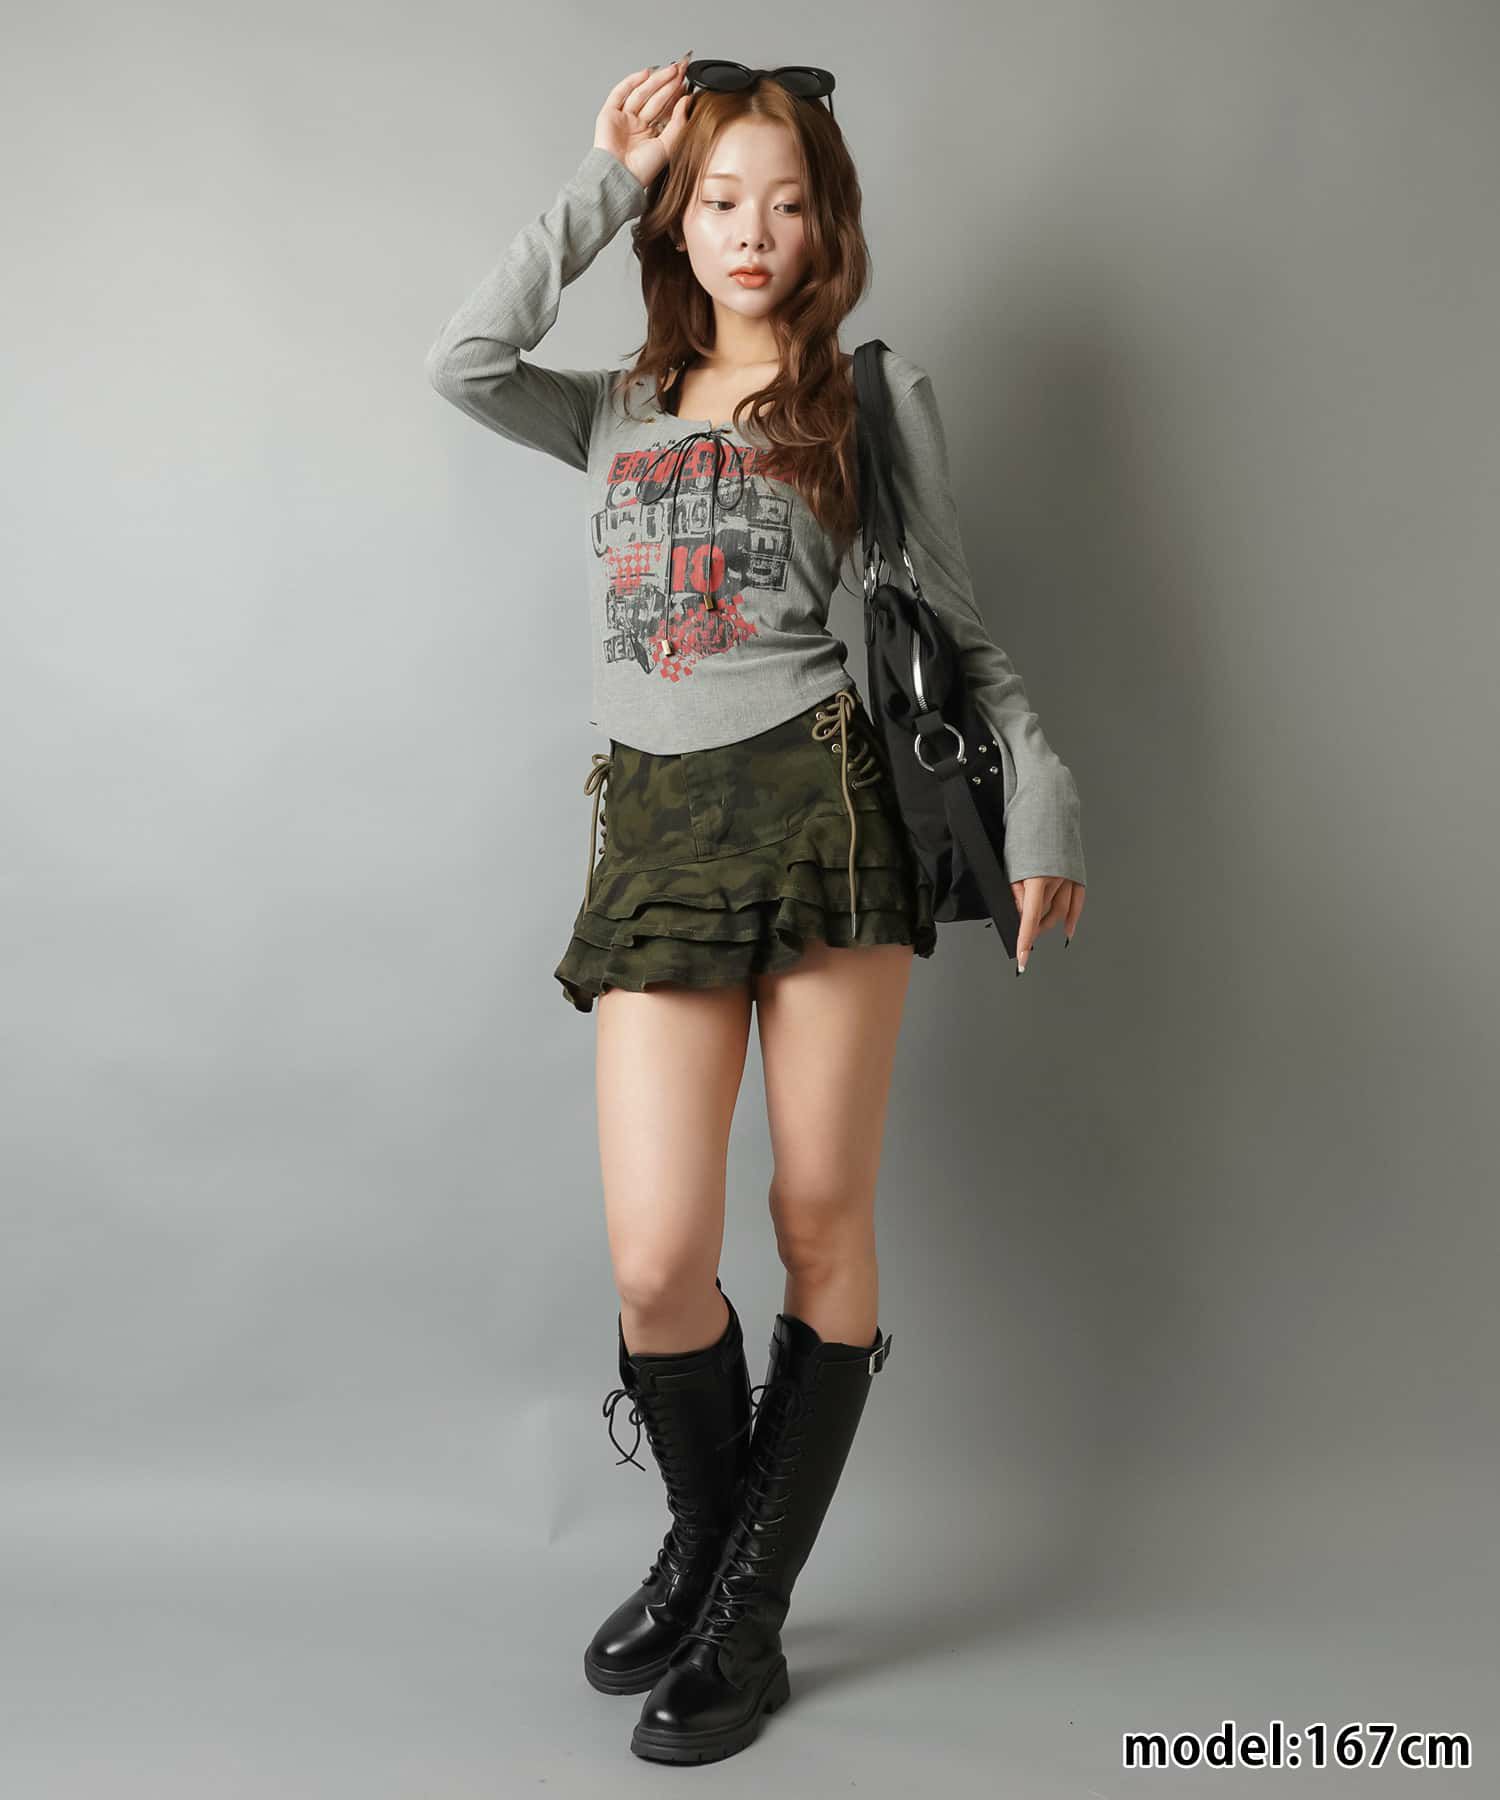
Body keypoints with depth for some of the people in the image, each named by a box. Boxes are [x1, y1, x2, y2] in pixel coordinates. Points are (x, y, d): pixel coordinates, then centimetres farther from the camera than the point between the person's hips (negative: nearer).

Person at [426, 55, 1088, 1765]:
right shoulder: (622, 411, 23)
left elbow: (957, 628, 11)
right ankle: (700, 1535, 24)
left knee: (823, 1226, 1)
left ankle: (749, 1618, 17)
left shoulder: (875, 393, 14)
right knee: (657, 1261, -7)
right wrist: (601, 177, 11)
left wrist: (1036, 797, 0)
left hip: (822, 801, -1)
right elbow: (464, 362, 5)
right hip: (656, 827, 2)